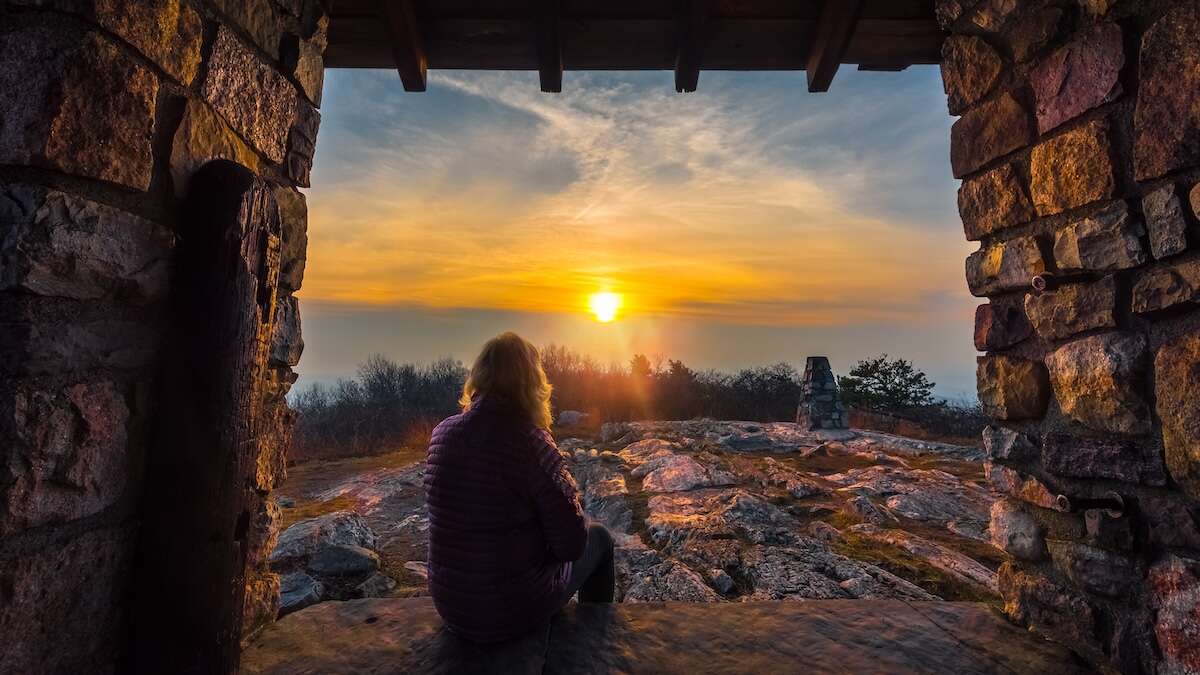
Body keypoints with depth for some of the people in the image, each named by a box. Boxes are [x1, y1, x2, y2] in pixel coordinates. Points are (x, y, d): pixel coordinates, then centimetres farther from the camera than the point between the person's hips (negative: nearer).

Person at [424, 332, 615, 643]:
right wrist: (570, 500, 1)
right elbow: (571, 545, -20)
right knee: (599, 538, 19)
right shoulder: (529, 441, -25)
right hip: (513, 612, -5)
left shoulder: (442, 433, -7)